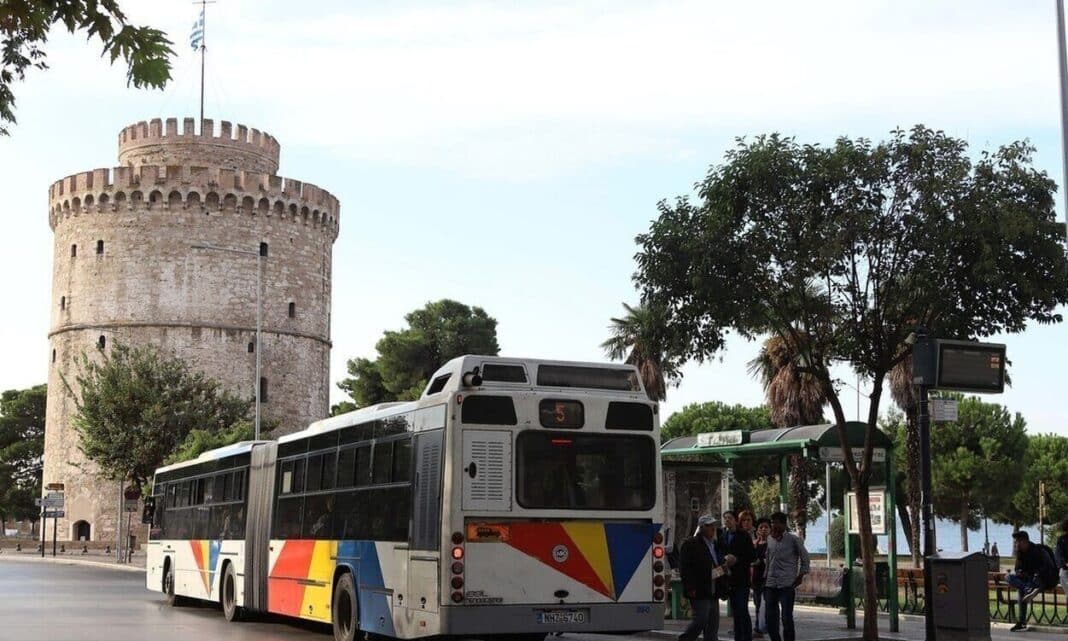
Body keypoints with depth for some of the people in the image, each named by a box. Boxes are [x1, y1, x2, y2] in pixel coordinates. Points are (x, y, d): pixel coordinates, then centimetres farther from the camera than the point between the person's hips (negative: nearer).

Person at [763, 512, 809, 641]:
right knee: (770, 618, 5)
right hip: (770, 585, 5)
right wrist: (765, 577, 14)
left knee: (787, 618, -7)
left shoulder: (793, 540, -4)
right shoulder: (769, 539, 10)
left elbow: (804, 557, 3)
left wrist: (801, 575, -2)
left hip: (787, 585, -5)